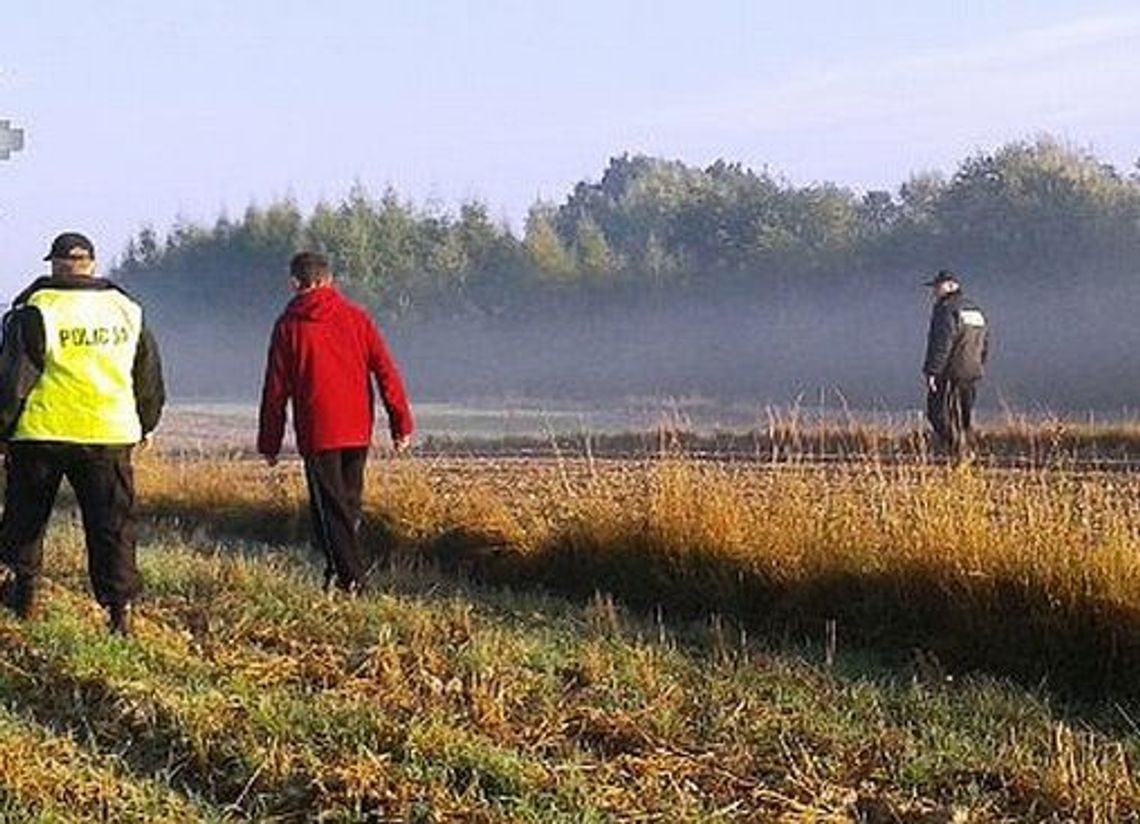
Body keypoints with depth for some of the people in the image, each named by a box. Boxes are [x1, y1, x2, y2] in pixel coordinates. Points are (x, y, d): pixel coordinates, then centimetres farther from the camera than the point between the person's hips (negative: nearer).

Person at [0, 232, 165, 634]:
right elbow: (151, 384, 15)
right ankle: (120, 605, -3)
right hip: (109, 435, 2)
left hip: (42, 434, -2)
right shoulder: (129, 311, 8)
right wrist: (143, 426, 28)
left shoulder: (37, 311, -6)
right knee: (112, 524, 4)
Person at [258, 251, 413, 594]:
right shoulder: (356, 317, 5)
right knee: (348, 503, 15)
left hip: (317, 433, -3)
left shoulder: (289, 325, 0)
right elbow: (386, 370, 0)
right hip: (357, 430, 3)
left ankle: (350, 578, -8)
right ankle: (341, 569, 19)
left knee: (329, 506, 0)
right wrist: (401, 423, 3)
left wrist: (269, 443, 8)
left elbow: (276, 389, 1)